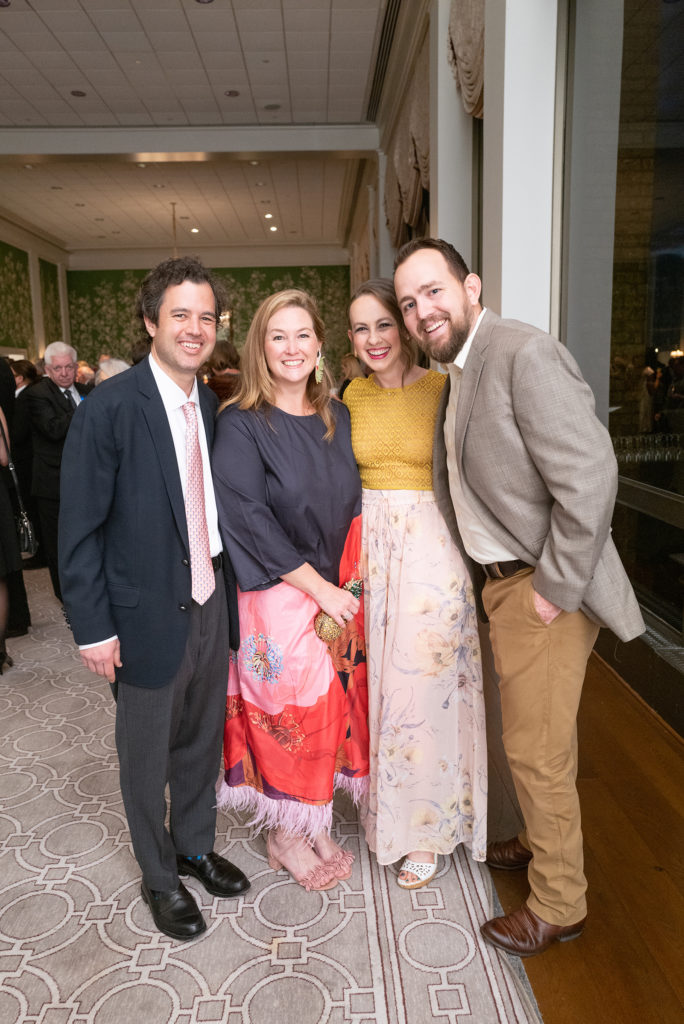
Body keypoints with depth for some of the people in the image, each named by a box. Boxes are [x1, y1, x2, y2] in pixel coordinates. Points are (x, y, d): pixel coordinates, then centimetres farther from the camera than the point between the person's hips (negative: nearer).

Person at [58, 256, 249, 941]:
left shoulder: (214, 407, 3)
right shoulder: (110, 408, -16)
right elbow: (79, 528, -14)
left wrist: (228, 588, 7)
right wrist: (93, 628, -14)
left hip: (209, 603, 6)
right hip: (146, 615, -5)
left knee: (202, 737, 21)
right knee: (146, 754, 15)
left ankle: (195, 846, 46)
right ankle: (159, 876, 38)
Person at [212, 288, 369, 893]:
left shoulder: (338, 418, 6)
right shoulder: (240, 426, -10)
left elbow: (354, 503, 9)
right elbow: (251, 519, -16)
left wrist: (351, 580, -4)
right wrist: (318, 587, -15)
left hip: (338, 594, 5)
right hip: (278, 598, -5)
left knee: (332, 706, 13)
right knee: (288, 711, 7)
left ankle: (315, 824, 35)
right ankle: (285, 836, 30)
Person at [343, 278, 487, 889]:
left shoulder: (443, 389, -6)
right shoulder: (353, 394, 7)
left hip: (429, 548, -4)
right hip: (367, 546, 4)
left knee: (424, 688, 4)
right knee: (374, 682, 13)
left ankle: (427, 828, 25)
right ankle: (386, 807, 36)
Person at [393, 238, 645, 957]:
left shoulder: (524, 354, -20)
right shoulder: (459, 372, 11)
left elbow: (589, 476, -26)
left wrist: (554, 590, -20)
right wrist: (491, 577, 11)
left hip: (543, 589, -9)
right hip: (501, 581, 9)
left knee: (537, 750, 4)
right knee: (529, 738, 24)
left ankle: (557, 906, 27)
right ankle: (540, 842, 47)